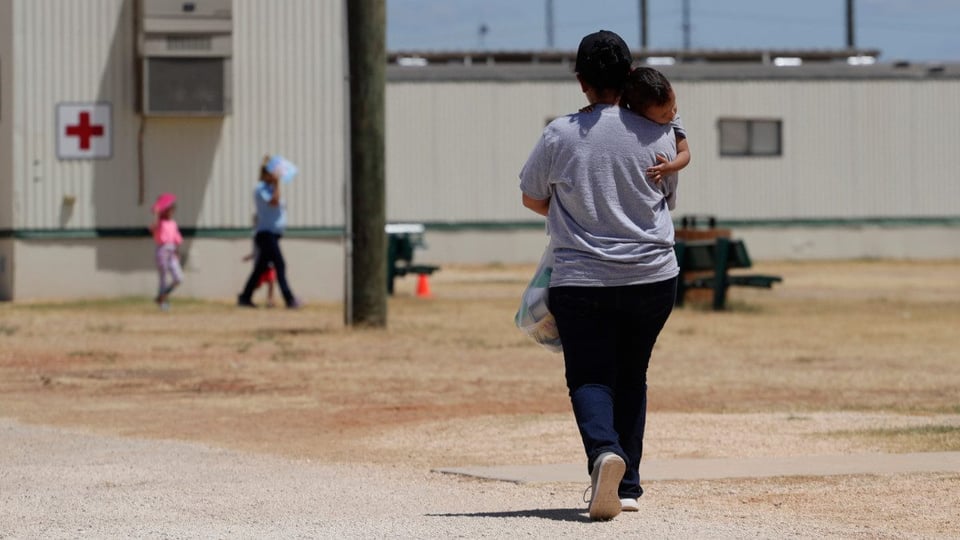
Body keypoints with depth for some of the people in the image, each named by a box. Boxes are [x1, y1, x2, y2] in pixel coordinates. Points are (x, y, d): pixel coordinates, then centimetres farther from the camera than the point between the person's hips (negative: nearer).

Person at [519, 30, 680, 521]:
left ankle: (604, 450, -28)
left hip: (580, 281, -2)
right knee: (631, 379, 16)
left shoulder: (559, 135, -7)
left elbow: (531, 197, 9)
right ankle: (626, 486, 15)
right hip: (652, 278, 2)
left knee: (589, 379, 2)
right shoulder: (659, 136, -3)